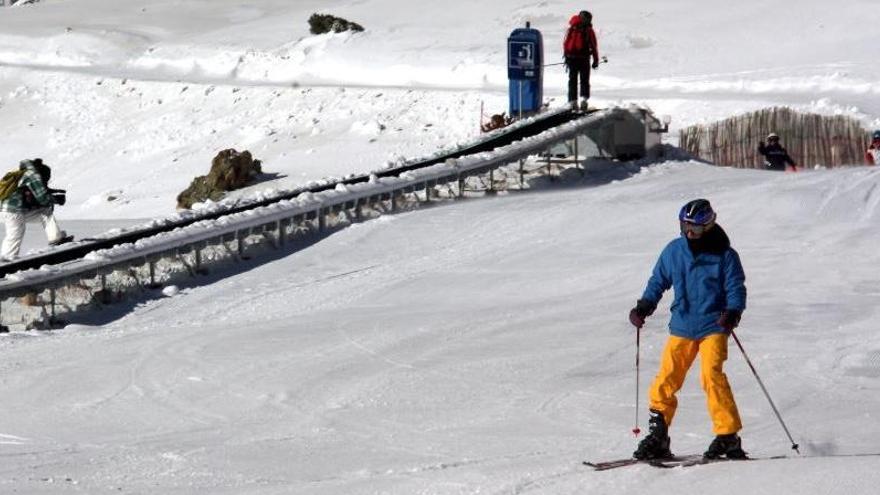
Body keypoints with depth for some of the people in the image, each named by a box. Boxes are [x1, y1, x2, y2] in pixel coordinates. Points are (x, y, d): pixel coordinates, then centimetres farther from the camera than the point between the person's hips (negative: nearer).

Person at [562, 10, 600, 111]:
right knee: (584, 80, 6)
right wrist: (596, 60, 4)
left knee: (572, 80, 9)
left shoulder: (571, 29, 5)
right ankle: (584, 98, -13)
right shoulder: (589, 30, -2)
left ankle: (573, 101, 1)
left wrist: (566, 57, 16)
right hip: (584, 58, -2)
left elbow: (565, 44, 8)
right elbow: (593, 46, -2)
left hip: (571, 57, 2)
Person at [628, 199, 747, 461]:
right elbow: (659, 280, 18)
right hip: (682, 327, 4)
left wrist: (733, 312, -21)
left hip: (713, 326, -4)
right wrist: (644, 306, 4)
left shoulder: (724, 255, -4)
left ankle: (728, 435, -15)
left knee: (711, 375, -20)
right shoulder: (674, 251, 7)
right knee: (666, 379, -2)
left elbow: (736, 288, -3)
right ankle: (657, 435, 8)